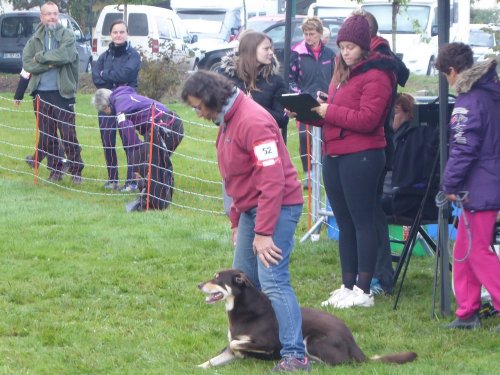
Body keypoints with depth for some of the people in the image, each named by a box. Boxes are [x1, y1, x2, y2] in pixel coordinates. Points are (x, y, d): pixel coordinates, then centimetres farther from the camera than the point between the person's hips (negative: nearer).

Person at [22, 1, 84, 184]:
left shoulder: (67, 36, 0)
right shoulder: (34, 40, 7)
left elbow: (65, 55, -19)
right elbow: (27, 64, -4)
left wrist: (41, 57, -10)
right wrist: (50, 64, -15)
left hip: (62, 93, -3)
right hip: (41, 93, 3)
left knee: (68, 134, -3)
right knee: (47, 135, 7)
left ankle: (76, 170, 5)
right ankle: (55, 170, 15)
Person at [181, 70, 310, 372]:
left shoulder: (252, 121, -20)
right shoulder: (228, 122, 12)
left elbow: (273, 179, -24)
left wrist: (264, 232, -24)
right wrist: (236, 221, 20)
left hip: (277, 207, -10)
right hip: (250, 208, 10)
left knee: (273, 281, -16)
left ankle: (295, 356, -17)